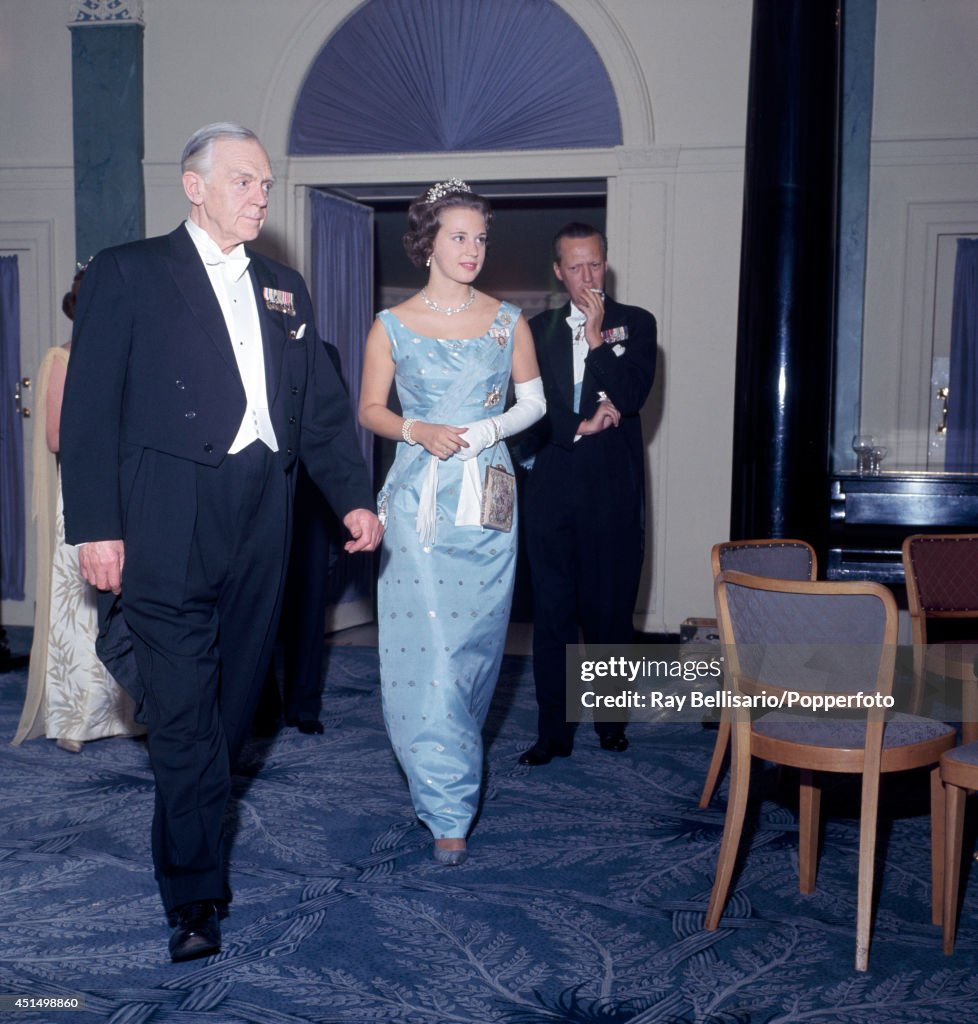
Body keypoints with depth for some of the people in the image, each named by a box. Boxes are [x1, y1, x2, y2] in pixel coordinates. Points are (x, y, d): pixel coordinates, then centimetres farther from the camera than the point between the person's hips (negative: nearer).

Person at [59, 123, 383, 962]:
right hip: (169, 522, -5)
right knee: (184, 710, -4)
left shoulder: (285, 288, 17)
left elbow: (324, 407, 16)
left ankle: (190, 851, 30)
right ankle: (195, 896, 7)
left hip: (261, 521, 5)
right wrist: (97, 525, -11)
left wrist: (354, 497, 3)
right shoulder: (129, 272, 2)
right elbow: (91, 407, -3)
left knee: (234, 698, 11)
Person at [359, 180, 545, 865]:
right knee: (427, 645, -7)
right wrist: (418, 431, -12)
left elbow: (534, 400, 11)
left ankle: (449, 763, 30)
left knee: (476, 639, 6)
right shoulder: (392, 326, 3)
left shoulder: (508, 321, 6)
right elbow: (371, 410, 7)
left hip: (486, 498, 2)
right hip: (419, 497, -2)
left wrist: (488, 429, -8)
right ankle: (449, 807, 2)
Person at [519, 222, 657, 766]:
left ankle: (611, 719, 19)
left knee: (612, 608, 2)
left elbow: (633, 394, -6)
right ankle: (554, 731, 8)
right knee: (553, 610, 1)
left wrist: (598, 338, -6)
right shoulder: (539, 329, 13)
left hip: (612, 489, -1)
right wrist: (582, 424, -8)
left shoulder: (635, 323, 8)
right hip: (552, 488, 2)